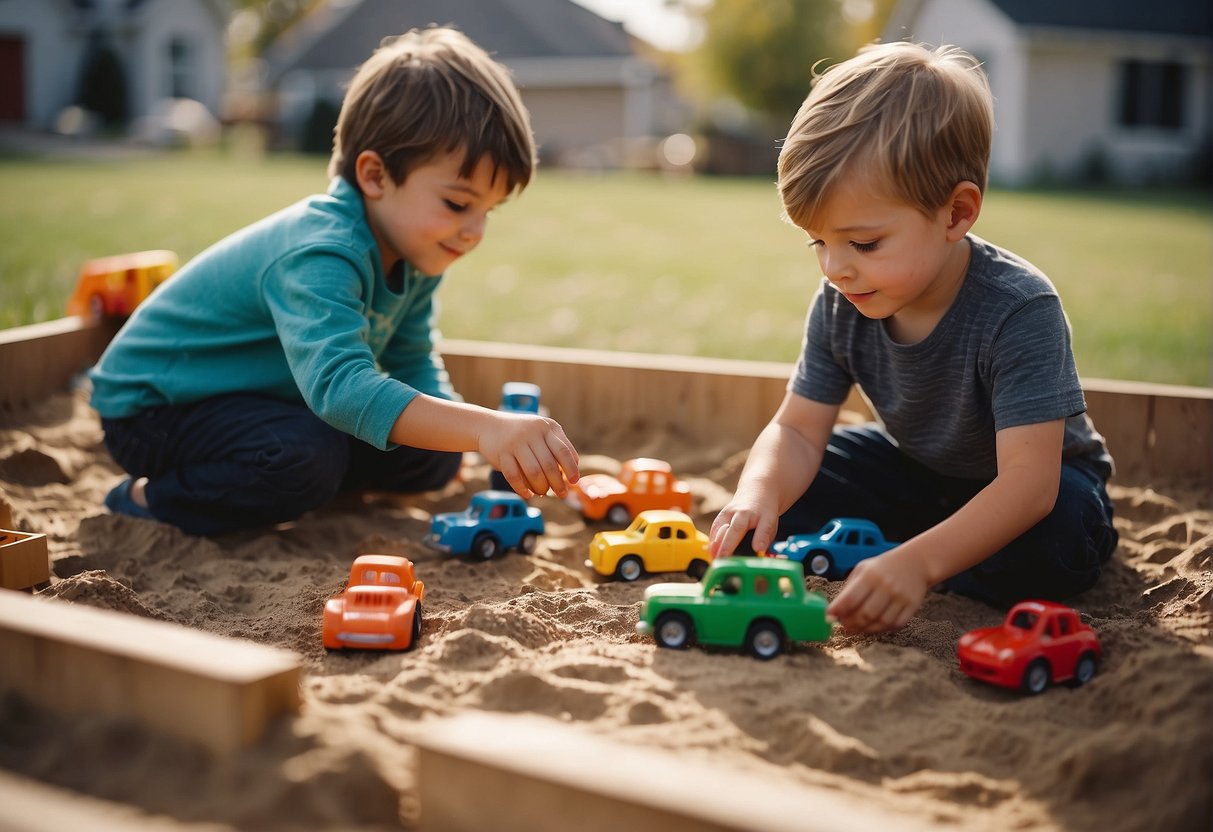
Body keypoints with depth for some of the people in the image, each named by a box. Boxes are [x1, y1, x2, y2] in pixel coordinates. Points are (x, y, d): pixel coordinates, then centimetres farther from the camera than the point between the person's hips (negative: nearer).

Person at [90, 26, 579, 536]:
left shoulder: (413, 257, -6)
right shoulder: (319, 255, -35)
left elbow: (415, 366, 6)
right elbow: (340, 385, -51)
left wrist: (465, 435, -11)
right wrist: (484, 428, -60)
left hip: (271, 400, 8)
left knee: (430, 459, 0)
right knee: (307, 456, -36)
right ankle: (151, 499, -10)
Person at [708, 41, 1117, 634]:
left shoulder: (1020, 311, -36)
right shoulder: (840, 306, -18)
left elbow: (1028, 480, -42)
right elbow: (798, 430, -14)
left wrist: (918, 562, -56)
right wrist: (758, 495, -39)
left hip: (1041, 485, -4)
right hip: (916, 469, 4)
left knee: (1053, 545, -37)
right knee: (783, 495, -9)